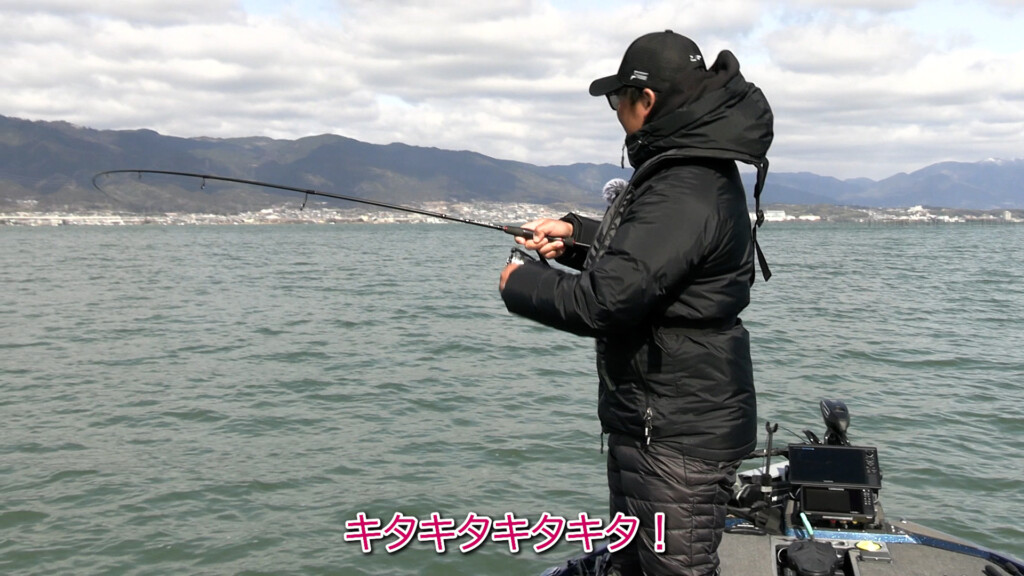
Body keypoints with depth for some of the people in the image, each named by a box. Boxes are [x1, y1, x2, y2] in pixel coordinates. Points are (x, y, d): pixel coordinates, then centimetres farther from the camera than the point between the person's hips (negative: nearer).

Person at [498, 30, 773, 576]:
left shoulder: (685, 193, -24)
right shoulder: (687, 169, 11)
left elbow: (604, 300, -28)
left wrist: (521, 283, -11)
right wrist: (576, 234, 10)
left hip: (679, 438, -11)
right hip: (646, 422, 11)